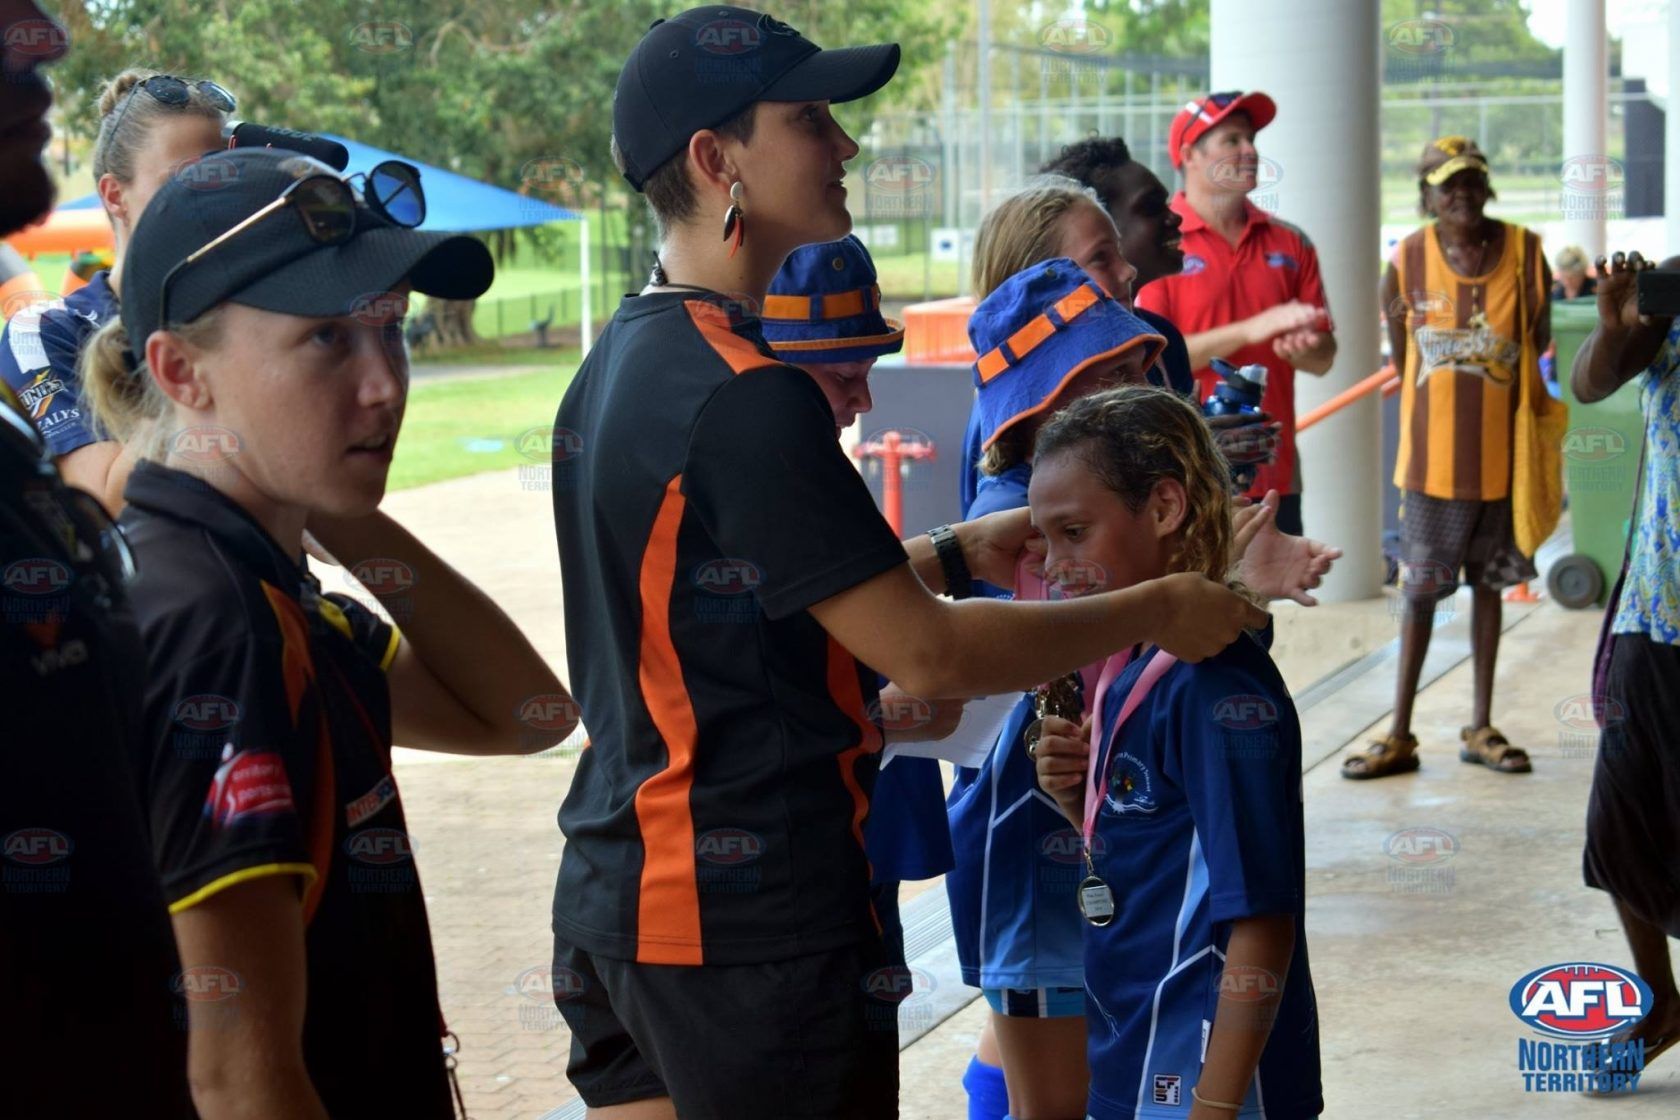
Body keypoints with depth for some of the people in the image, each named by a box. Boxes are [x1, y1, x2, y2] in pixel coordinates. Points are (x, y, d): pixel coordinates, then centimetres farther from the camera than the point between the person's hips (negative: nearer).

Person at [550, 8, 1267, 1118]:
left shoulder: (616, 367, 9)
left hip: (615, 899, 9)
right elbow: (926, 655, -19)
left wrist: (950, 555, 12)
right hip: (756, 926, -9)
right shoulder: (744, 396, -20)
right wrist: (1157, 610, -8)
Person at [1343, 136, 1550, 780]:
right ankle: (1400, 735, 9)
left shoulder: (1524, 253, -5)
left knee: (1488, 583, 11)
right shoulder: (1408, 261, -6)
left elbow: (1538, 343, 3)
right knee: (1420, 589, 3)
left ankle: (1481, 727, 20)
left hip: (1502, 453, 1)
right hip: (1432, 455, -1)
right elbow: (1401, 358, 4)